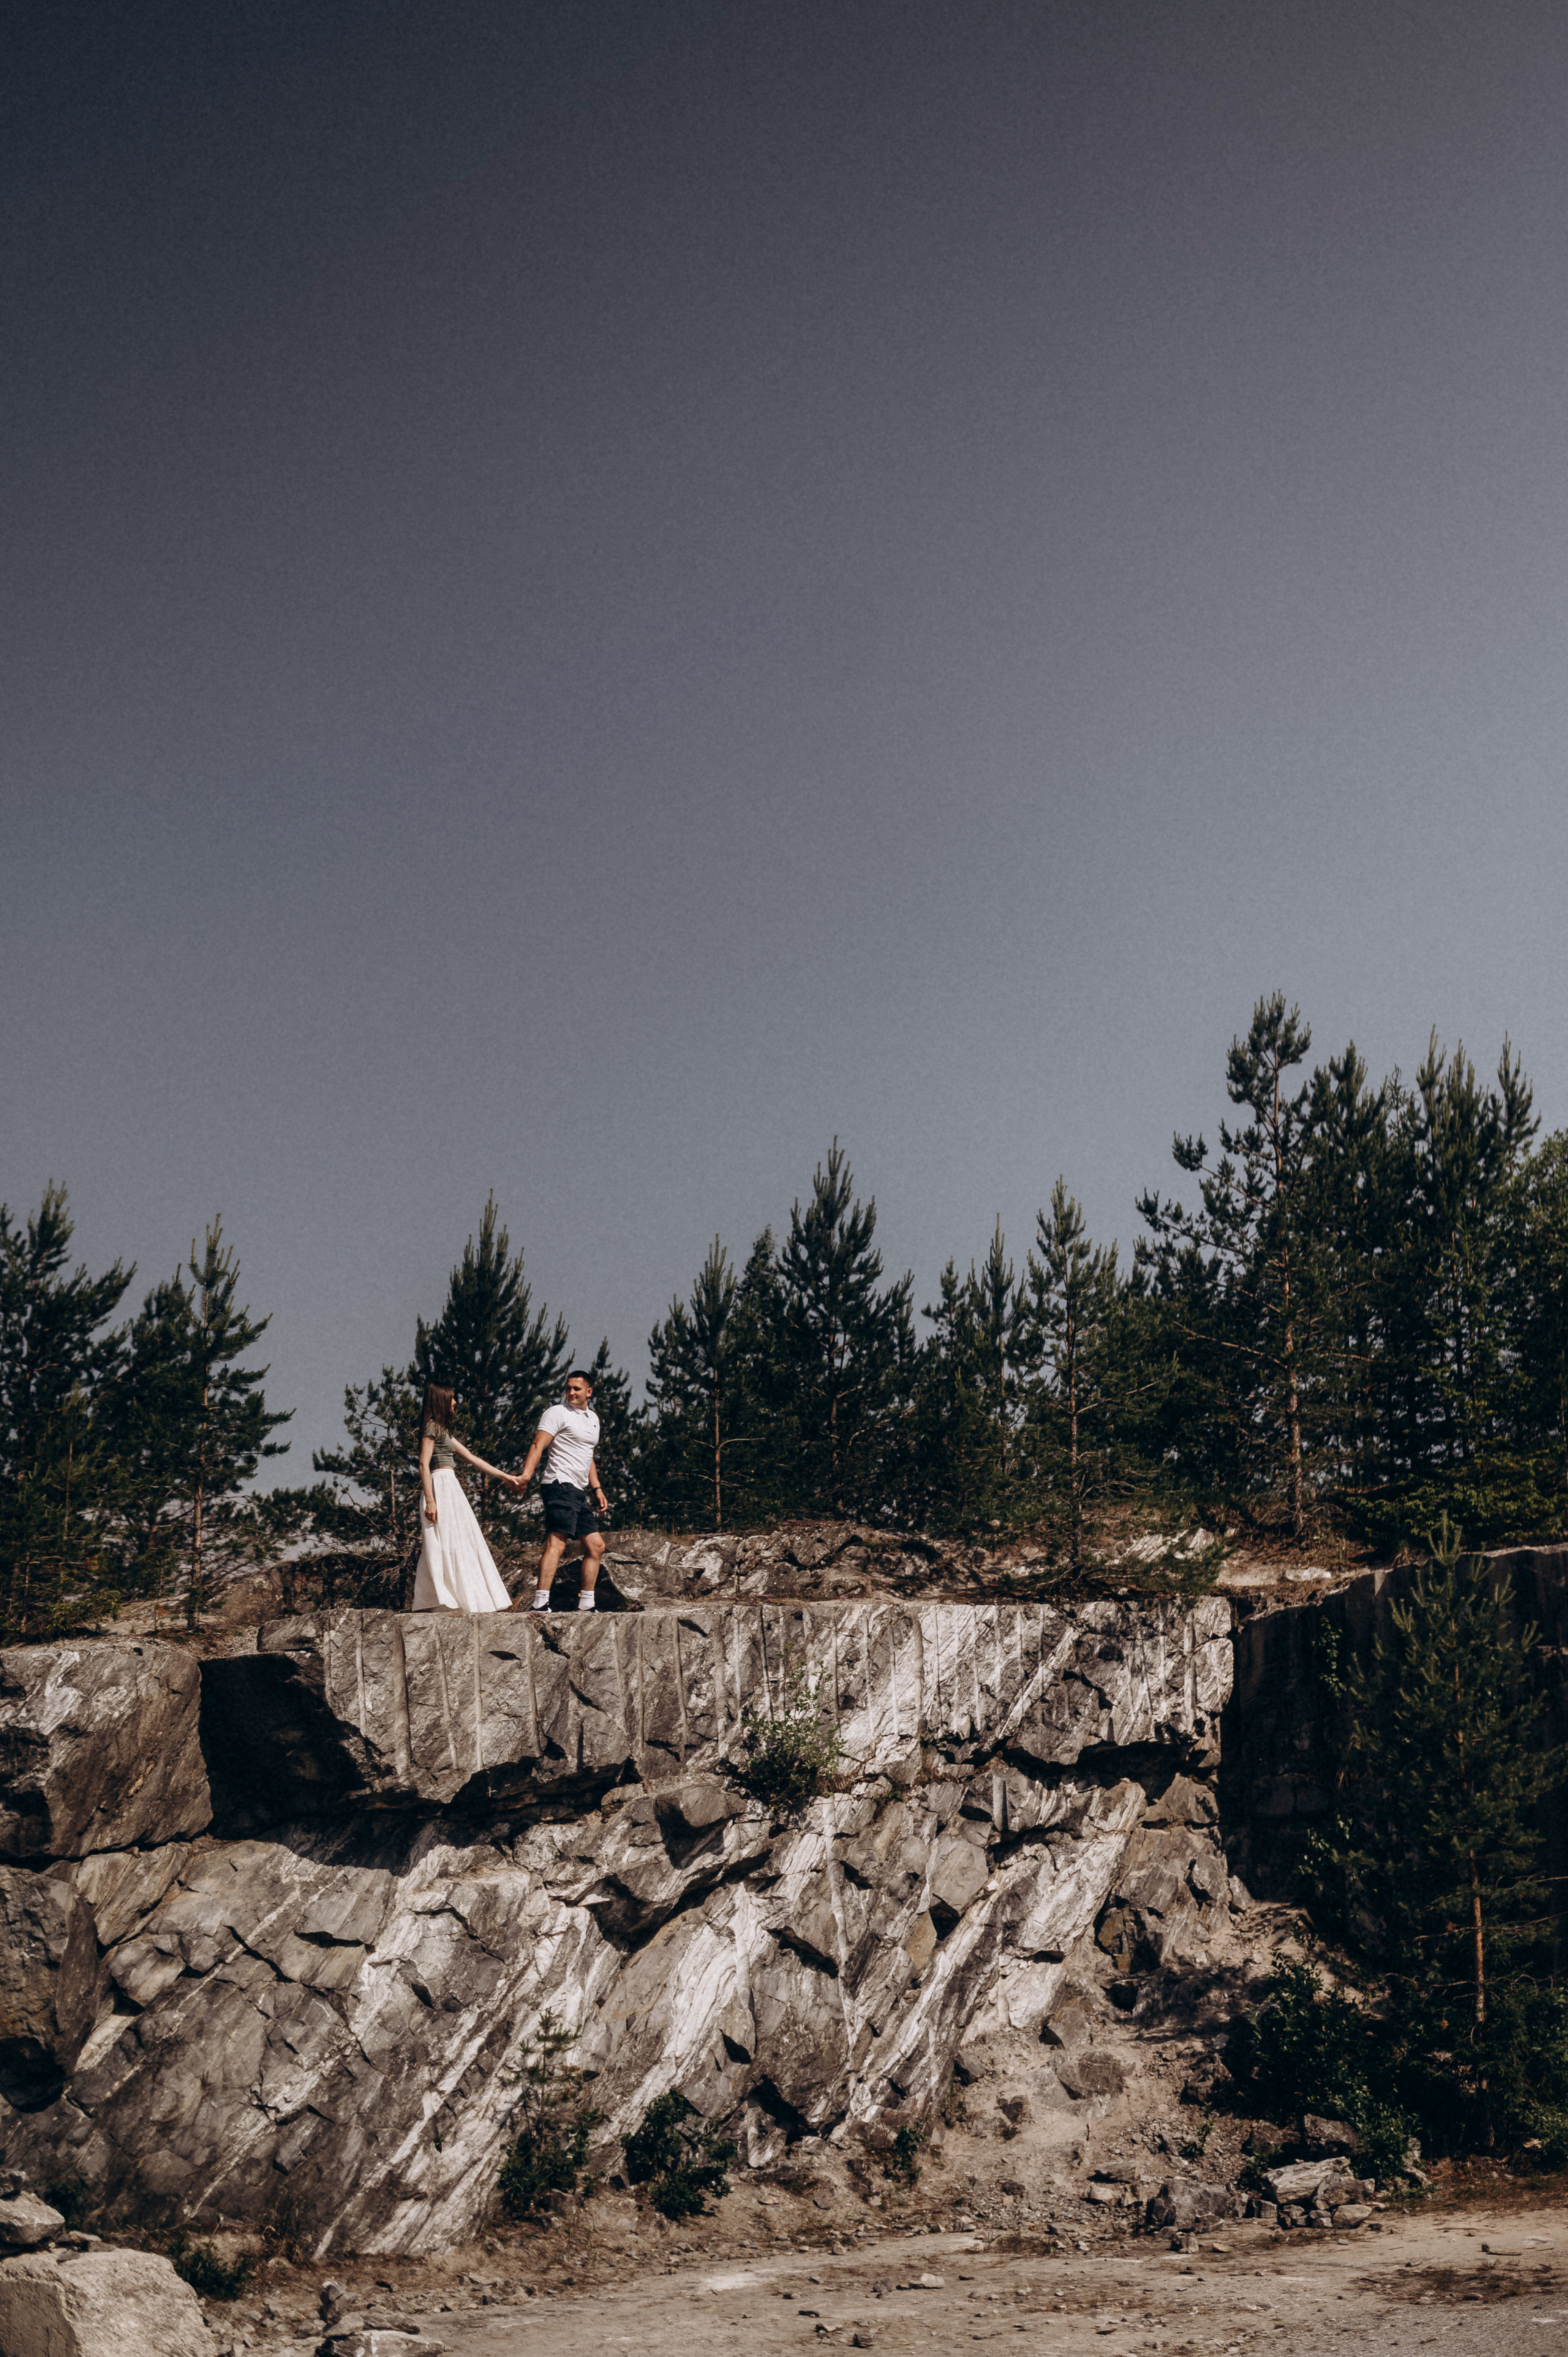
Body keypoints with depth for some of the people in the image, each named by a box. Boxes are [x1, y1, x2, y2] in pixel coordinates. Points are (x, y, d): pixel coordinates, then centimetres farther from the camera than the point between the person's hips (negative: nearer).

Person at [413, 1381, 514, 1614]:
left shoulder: (443, 1429, 21)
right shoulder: (432, 1427, -7)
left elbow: (471, 1458, 24)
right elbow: (424, 1464, -15)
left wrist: (504, 1476, 24)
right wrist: (430, 1501, -22)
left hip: (450, 1487, 10)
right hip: (441, 1487, -10)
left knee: (460, 1542, 7)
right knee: (448, 1544, -11)